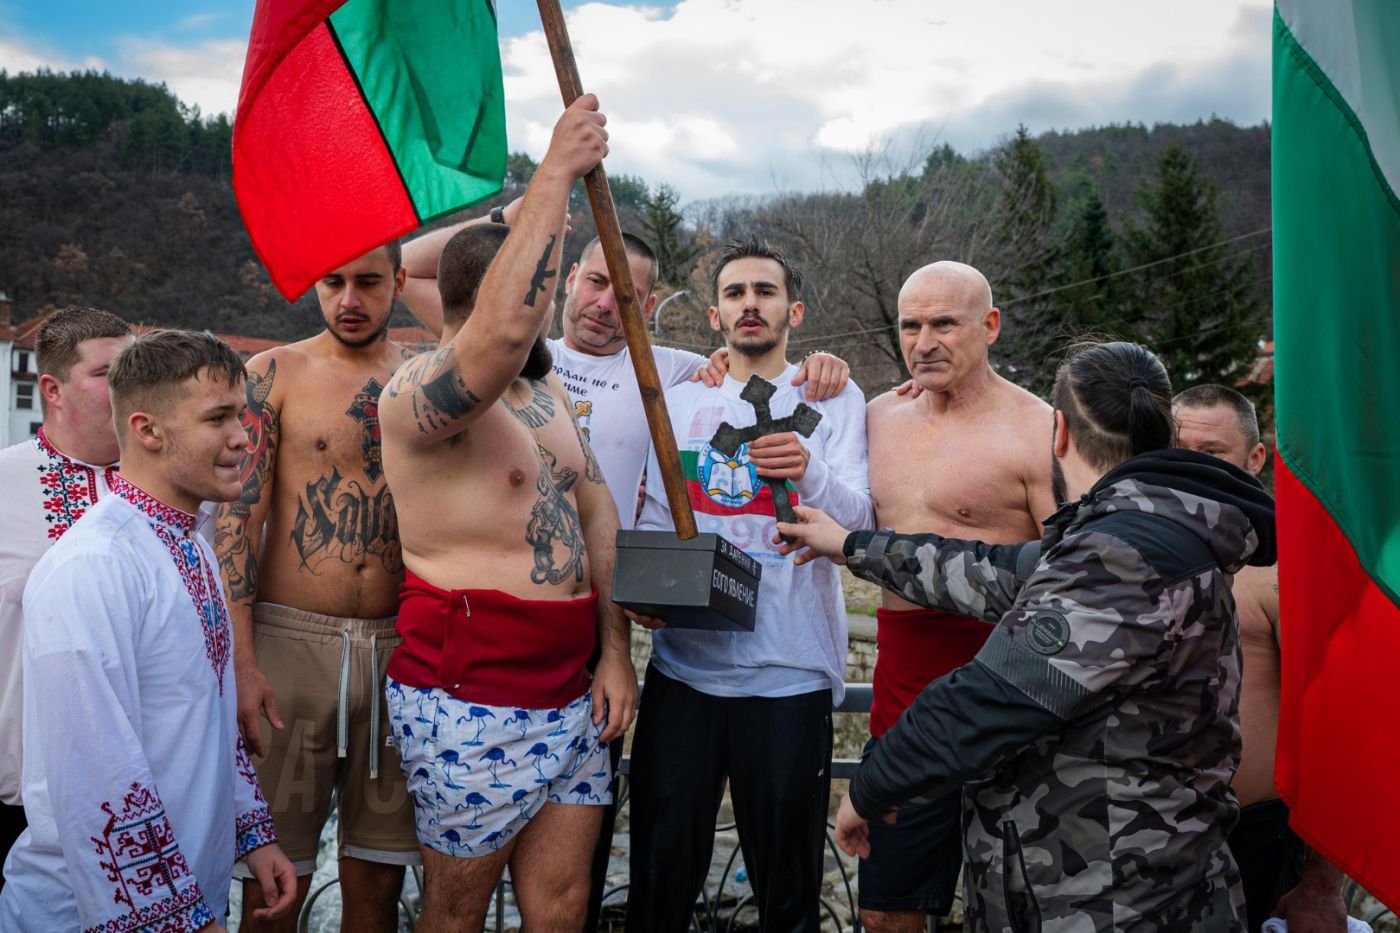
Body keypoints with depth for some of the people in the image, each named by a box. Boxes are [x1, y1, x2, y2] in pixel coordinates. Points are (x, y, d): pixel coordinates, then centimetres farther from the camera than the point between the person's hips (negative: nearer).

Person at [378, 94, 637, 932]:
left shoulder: (546, 386, 13)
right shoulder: (420, 394, -14)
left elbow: (597, 512, 11)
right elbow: (505, 331, -36)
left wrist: (614, 650, 4)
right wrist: (558, 173, -29)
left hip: (568, 692, 7)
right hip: (471, 701, -7)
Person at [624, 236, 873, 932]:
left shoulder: (833, 399, 4)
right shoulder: (679, 402, 12)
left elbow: (859, 524, -8)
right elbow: (654, 520, 16)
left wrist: (809, 473, -27)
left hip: (789, 672, -2)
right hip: (682, 661, 3)